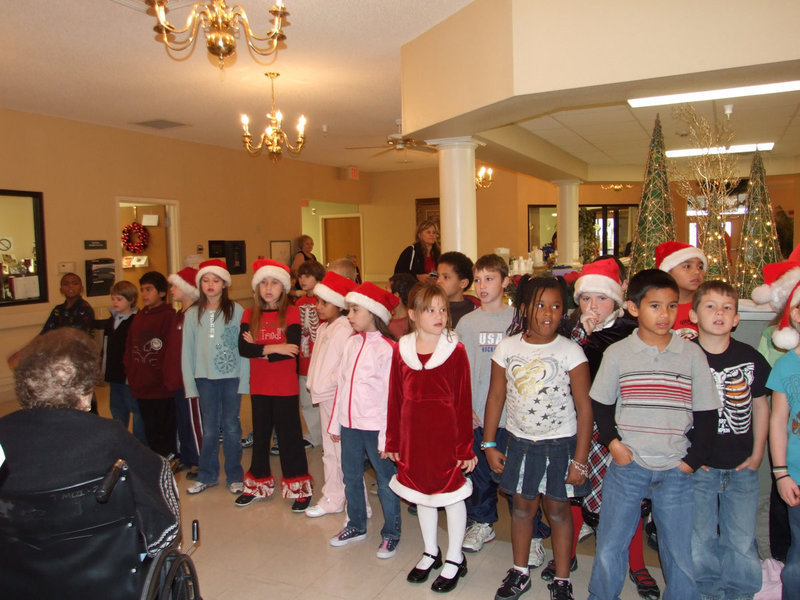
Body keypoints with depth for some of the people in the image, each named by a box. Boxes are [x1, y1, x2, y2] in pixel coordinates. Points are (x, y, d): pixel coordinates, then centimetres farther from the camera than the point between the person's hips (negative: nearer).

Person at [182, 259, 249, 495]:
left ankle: (234, 476, 19)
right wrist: (189, 384, 2)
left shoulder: (236, 311, -3)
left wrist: (244, 380, -8)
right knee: (209, 429, 9)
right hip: (205, 378, 2)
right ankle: (206, 476, 24)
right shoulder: (192, 314, 4)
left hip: (231, 377, -2)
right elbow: (187, 351, 6)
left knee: (231, 427, 6)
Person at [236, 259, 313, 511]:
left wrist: (258, 349, -13)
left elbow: (293, 349, -18)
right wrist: (273, 348, -20)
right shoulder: (250, 315, 4)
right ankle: (258, 485, 32)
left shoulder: (291, 313, -6)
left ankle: (299, 489, 17)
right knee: (260, 436, 16)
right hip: (259, 386, 4)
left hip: (286, 387, -4)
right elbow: (242, 348, -10)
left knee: (290, 435, 4)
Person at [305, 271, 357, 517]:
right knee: (329, 451, 18)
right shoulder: (323, 328, 13)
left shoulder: (343, 329, -16)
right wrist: (315, 384, 11)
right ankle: (332, 499, 30)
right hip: (324, 396, 10)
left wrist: (328, 382, -15)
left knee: (343, 451, -5)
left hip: (338, 396, -10)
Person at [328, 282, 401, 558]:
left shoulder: (387, 348, -14)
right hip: (350, 424, 7)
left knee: (385, 481, 6)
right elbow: (341, 383, 12)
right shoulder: (351, 343, 7)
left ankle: (391, 534, 22)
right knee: (351, 477, 18)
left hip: (375, 426, -7)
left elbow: (392, 395, -15)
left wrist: (386, 436, -16)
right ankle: (356, 526, 37)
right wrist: (335, 422, 13)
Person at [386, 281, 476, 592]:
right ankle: (430, 552, 38)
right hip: (413, 437, 4)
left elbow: (464, 402, -10)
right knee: (422, 494, 18)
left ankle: (455, 559, 29)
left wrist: (465, 447, -9)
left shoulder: (455, 350, -10)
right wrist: (393, 441, 5)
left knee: (451, 494, 10)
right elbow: (395, 399, 2)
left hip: (446, 437, -3)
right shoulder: (401, 350, -2)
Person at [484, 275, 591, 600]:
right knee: (522, 506, 14)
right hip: (519, 442, 2)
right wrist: (489, 445, 2)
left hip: (560, 444, -2)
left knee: (558, 509, 9)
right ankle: (520, 572, 33)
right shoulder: (507, 347, -4)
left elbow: (584, 407, -9)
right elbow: (496, 397, 2)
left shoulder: (571, 351, -11)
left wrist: (579, 460, -10)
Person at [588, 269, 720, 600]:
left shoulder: (692, 354, 0)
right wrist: (612, 442, -6)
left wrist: (693, 459, -3)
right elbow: (601, 404, 7)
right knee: (608, 548, 7)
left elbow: (706, 414, 4)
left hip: (676, 470, 1)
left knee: (682, 554, 9)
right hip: (627, 465, 0)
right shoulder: (617, 353, -2)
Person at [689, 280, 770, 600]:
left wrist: (757, 454, 6)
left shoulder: (751, 358, 0)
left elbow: (760, 405, 10)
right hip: (697, 466, -2)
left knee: (741, 540, 9)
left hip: (742, 467, 2)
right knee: (700, 539, 6)